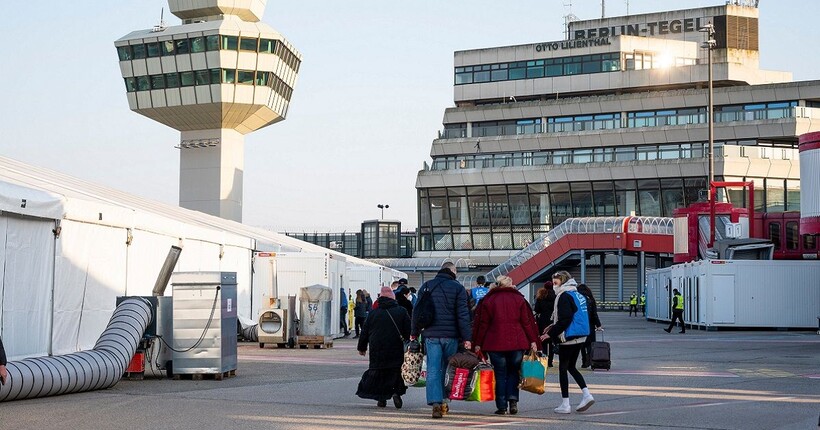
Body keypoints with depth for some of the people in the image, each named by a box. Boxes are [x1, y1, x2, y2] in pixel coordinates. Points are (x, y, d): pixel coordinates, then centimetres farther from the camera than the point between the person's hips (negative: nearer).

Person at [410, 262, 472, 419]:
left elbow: (417, 312, 11)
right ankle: (443, 401, 17)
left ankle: (435, 402, -13)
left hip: (431, 335, 1)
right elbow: (463, 314, -5)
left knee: (433, 370, -1)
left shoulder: (426, 287, 9)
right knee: (448, 369, 12)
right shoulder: (457, 288, 0)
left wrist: (414, 333, 20)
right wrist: (467, 338, -5)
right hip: (451, 335, -1)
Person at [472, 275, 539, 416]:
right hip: (517, 342, 1)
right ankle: (513, 400, -2)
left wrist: (478, 343, 6)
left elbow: (483, 324, 2)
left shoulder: (488, 300, 4)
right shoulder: (519, 299, 6)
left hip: (495, 343, -1)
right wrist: (533, 341, 6)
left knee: (500, 374, 5)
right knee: (513, 372, 14)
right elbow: (527, 321, 3)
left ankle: (501, 406, 3)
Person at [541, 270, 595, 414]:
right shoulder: (578, 295, 15)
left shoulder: (565, 296, -13)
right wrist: (554, 327, 19)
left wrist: (551, 334, -14)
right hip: (580, 338, 9)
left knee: (563, 369, 0)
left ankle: (565, 405, 1)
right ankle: (586, 395, 7)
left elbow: (564, 320, -20)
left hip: (568, 338, -9)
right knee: (571, 367, 19)